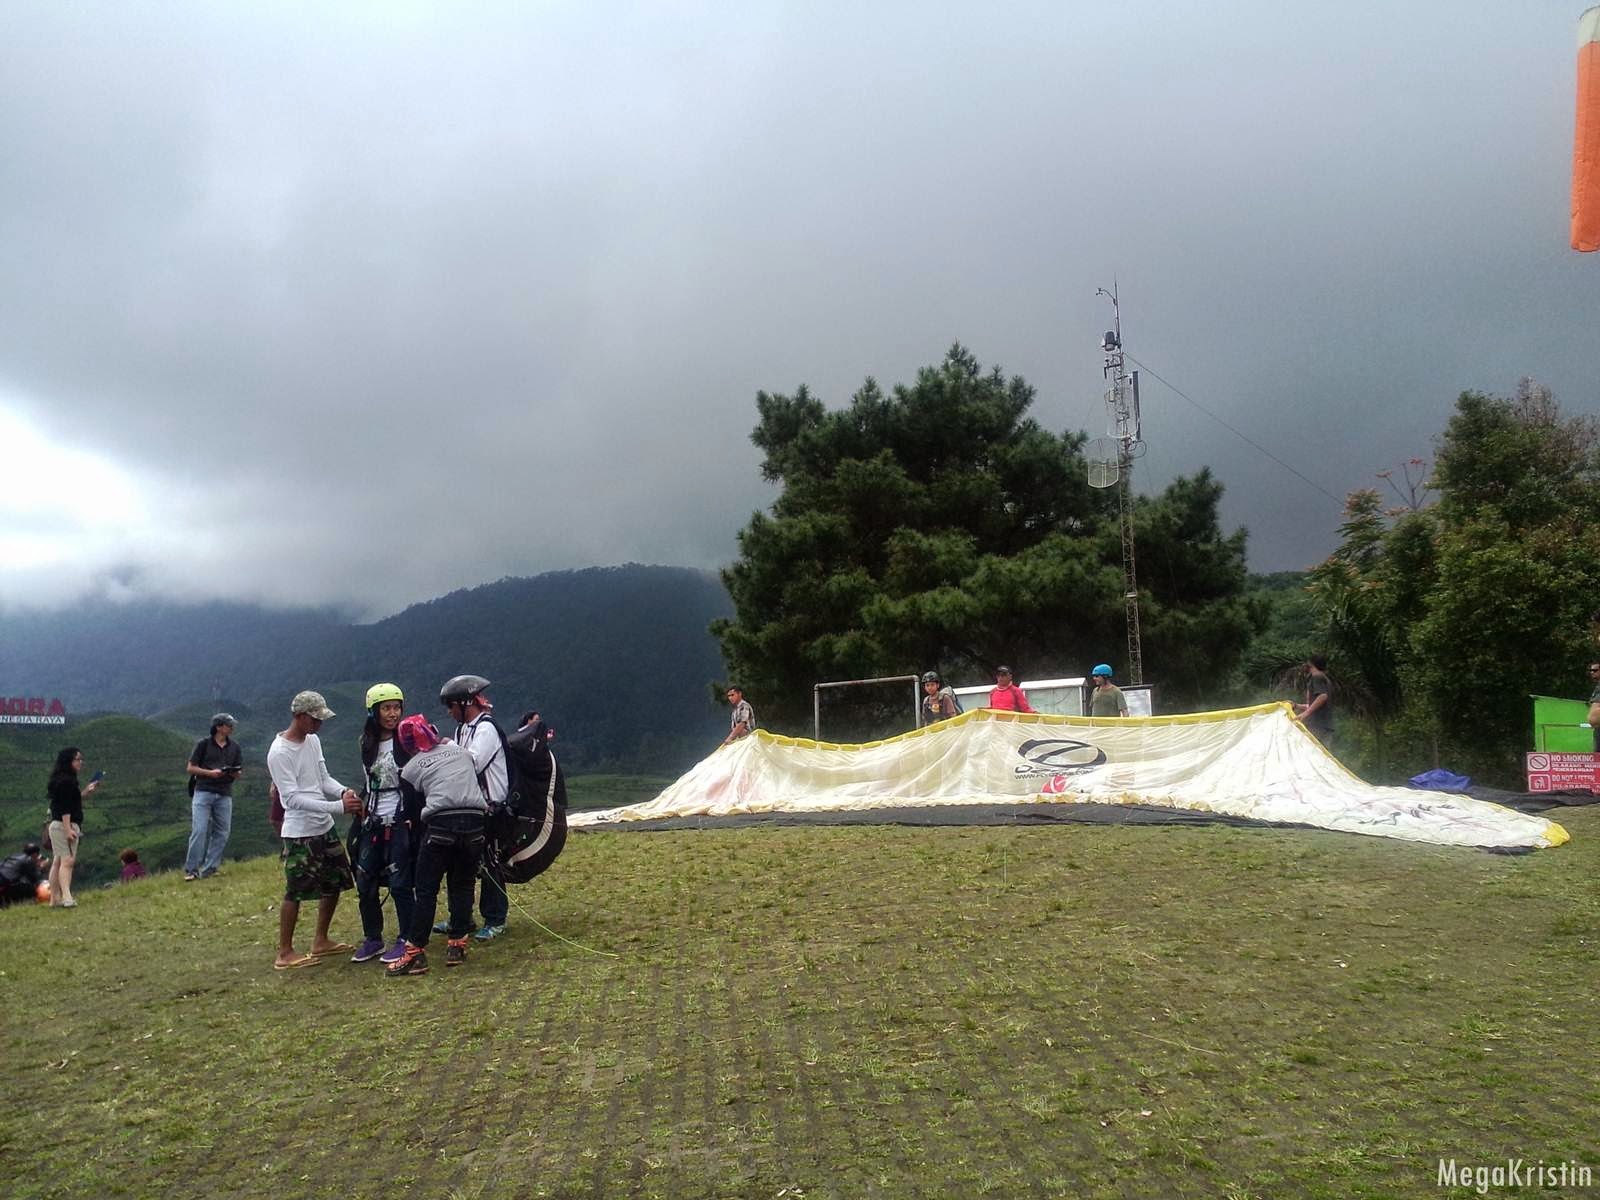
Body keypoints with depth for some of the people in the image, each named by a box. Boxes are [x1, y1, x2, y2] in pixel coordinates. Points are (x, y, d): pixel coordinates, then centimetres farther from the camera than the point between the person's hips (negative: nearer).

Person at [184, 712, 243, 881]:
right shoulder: (203, 744, 0)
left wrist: (235, 773, -9)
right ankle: (191, 870, -3)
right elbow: (191, 768, 0)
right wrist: (210, 773, -15)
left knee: (221, 833, 2)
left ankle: (209, 870, 10)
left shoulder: (234, 747, 11)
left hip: (224, 794, 4)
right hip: (203, 792, -4)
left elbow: (239, 771, 15)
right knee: (199, 831, -10)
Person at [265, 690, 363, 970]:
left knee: (335, 883, 14)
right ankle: (285, 954, 11)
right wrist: (338, 807, -27)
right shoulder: (279, 753, -18)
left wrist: (344, 791, -9)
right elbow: (294, 799, -22)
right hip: (299, 833, -8)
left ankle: (321, 941, 28)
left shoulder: (313, 741, 7)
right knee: (295, 892, -1)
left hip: (324, 828, 8)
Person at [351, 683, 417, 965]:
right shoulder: (367, 744, 10)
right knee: (365, 882, 7)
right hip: (373, 823, 6)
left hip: (401, 821, -6)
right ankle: (372, 939, 22)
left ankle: (406, 940, 9)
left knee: (399, 883, -4)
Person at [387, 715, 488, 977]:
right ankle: (457, 945, 15)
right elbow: (477, 775, 22)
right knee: (462, 886, 14)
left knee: (426, 890, 3)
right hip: (474, 820, 3)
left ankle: (415, 953, 3)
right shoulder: (463, 751, 19)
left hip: (440, 823, -3)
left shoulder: (410, 768, 11)